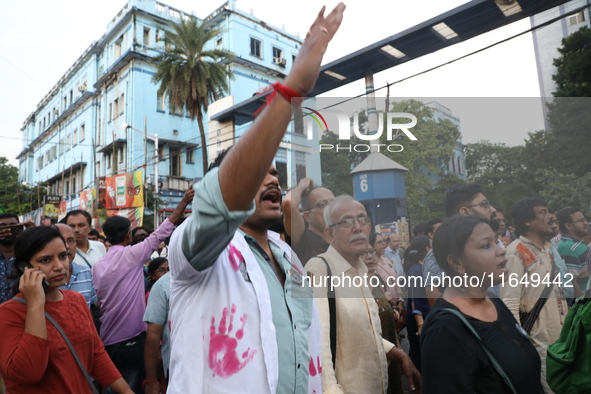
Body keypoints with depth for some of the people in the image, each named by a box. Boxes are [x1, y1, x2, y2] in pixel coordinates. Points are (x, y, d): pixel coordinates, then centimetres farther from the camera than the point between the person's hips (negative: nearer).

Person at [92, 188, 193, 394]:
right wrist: (184, 202, -7)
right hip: (132, 341, -6)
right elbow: (162, 231, -12)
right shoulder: (131, 254, -13)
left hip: (107, 342, 6)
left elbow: (100, 302, 11)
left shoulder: (98, 266, 5)